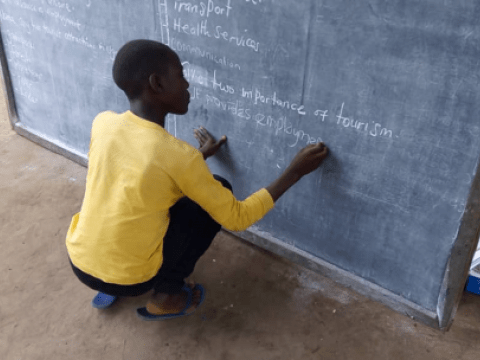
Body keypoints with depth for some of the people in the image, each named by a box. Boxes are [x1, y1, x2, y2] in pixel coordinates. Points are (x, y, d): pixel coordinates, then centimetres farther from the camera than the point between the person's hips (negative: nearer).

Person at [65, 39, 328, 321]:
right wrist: (296, 171, -7)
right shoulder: (180, 156, -24)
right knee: (215, 195, 5)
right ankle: (167, 296, 11)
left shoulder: (102, 123, -7)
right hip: (129, 279, -5)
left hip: (79, 263, 6)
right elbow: (237, 218, -12)